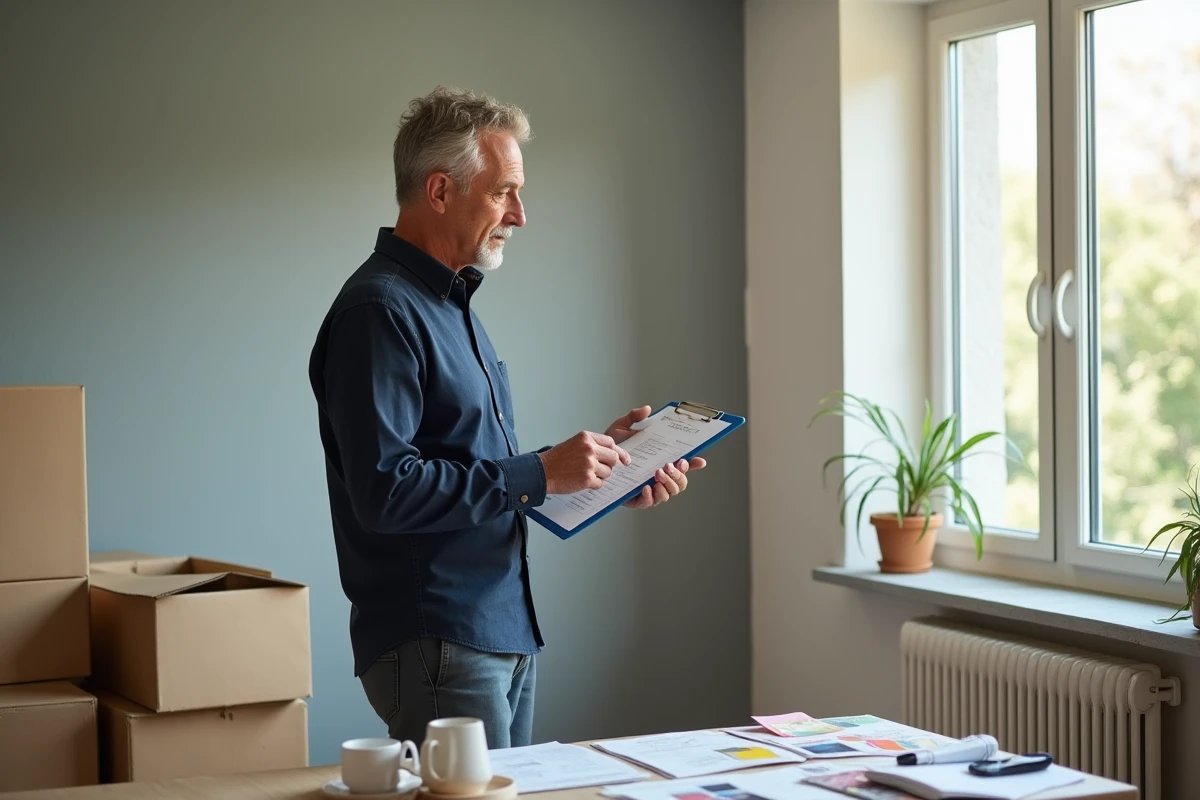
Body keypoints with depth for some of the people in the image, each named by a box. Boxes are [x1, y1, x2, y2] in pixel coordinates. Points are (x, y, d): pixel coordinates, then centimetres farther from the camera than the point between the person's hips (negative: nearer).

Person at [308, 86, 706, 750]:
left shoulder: (450, 304, 17)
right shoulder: (380, 311, -15)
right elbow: (385, 490, -25)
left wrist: (593, 459, 12)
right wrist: (540, 475, -21)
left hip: (505, 636, 10)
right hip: (435, 646, -10)